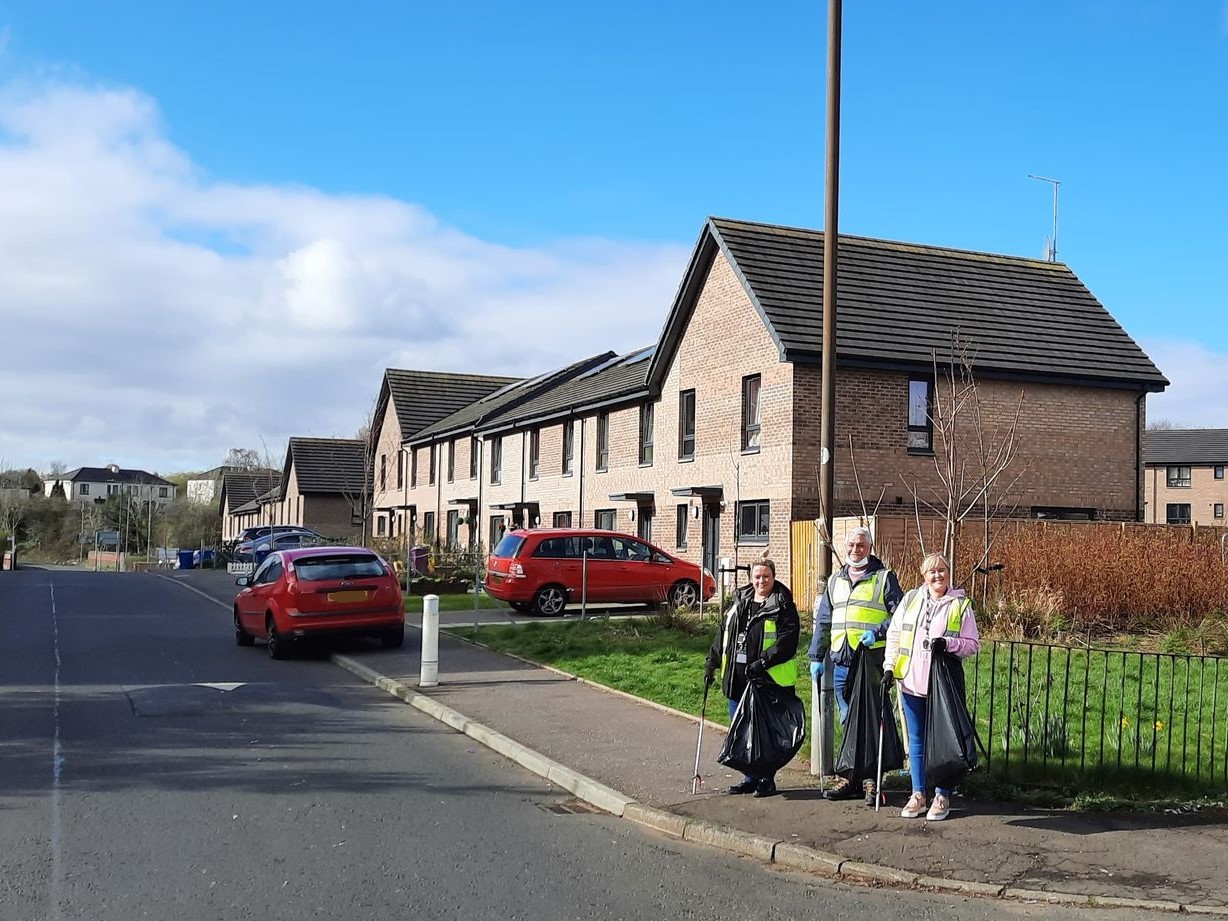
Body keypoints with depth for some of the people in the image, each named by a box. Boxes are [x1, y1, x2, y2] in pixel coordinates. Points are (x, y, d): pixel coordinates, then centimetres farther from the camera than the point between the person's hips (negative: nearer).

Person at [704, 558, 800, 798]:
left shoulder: (783, 605, -5)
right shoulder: (739, 603, 14)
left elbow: (787, 640, -15)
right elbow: (723, 634, 19)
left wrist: (763, 662, -22)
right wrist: (711, 663, 12)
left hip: (769, 680, -6)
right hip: (737, 680, 6)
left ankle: (767, 779, 12)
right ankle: (750, 777, 22)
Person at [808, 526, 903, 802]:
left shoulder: (884, 578, 2)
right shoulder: (835, 581, 17)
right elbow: (823, 622, 19)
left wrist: (877, 633, -18)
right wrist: (816, 657, 15)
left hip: (873, 661, -5)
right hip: (841, 662, 5)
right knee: (848, 722, 9)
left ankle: (872, 781, 4)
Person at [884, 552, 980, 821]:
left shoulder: (961, 604, -1)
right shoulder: (910, 599, 7)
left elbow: (973, 645, 0)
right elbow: (894, 635, 10)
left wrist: (948, 643, -18)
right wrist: (890, 667, 3)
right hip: (911, 683, 3)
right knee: (916, 741, 11)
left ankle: (942, 797, 16)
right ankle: (918, 794, 21)